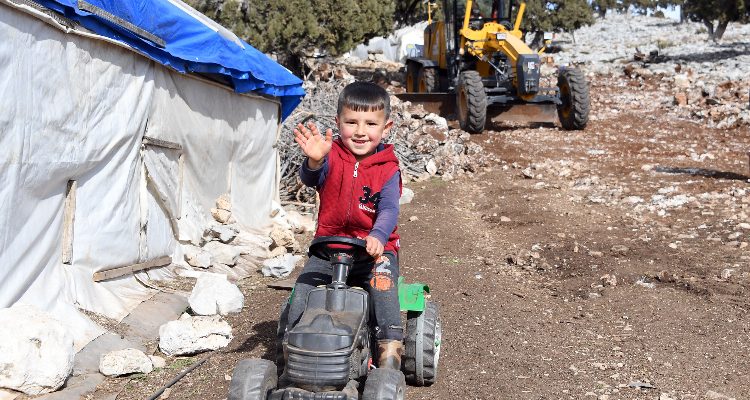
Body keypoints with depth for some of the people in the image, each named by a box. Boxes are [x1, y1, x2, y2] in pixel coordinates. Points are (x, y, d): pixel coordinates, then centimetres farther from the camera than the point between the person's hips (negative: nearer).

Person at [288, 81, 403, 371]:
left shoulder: (388, 169, -3)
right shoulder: (332, 156, -1)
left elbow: (389, 210, -14)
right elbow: (310, 179, -21)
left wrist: (378, 237, -37)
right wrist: (314, 161, -46)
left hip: (373, 248, -2)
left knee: (382, 280, -30)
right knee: (304, 285, -17)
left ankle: (391, 345, -26)